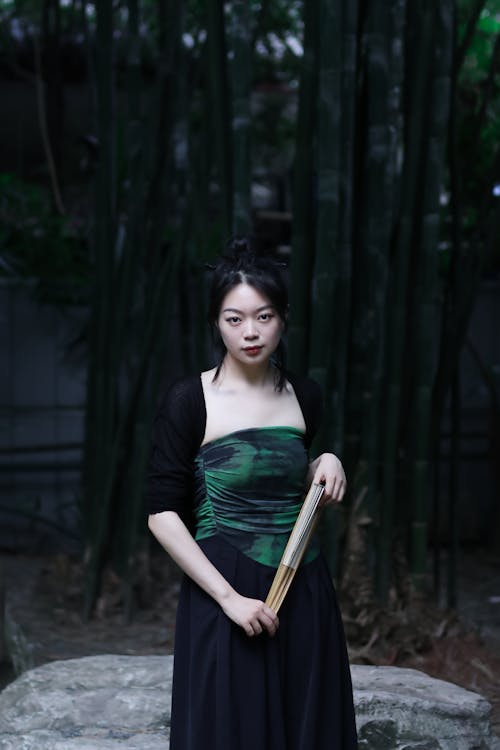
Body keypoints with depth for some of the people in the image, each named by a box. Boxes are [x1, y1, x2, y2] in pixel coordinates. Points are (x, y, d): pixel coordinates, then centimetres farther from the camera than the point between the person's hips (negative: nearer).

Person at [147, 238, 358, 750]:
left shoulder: (304, 396, 7)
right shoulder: (189, 401, -7)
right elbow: (163, 513, -10)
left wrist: (326, 464, 0)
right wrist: (230, 597, -16)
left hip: (304, 594, 5)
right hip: (223, 592, -4)